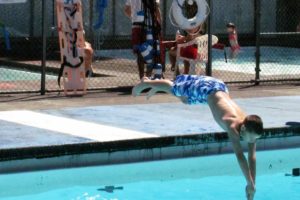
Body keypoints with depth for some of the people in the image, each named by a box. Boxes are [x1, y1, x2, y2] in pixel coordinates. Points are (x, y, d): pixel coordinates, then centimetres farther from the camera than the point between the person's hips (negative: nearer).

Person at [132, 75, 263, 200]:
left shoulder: (251, 127, -27)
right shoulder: (233, 125, -44)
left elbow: (252, 156, -24)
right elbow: (240, 155, -48)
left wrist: (252, 183, -28)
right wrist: (250, 183, -50)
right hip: (206, 88, -5)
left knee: (184, 98, 32)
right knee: (173, 88, 22)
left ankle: (155, 86, 59)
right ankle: (147, 83, 51)